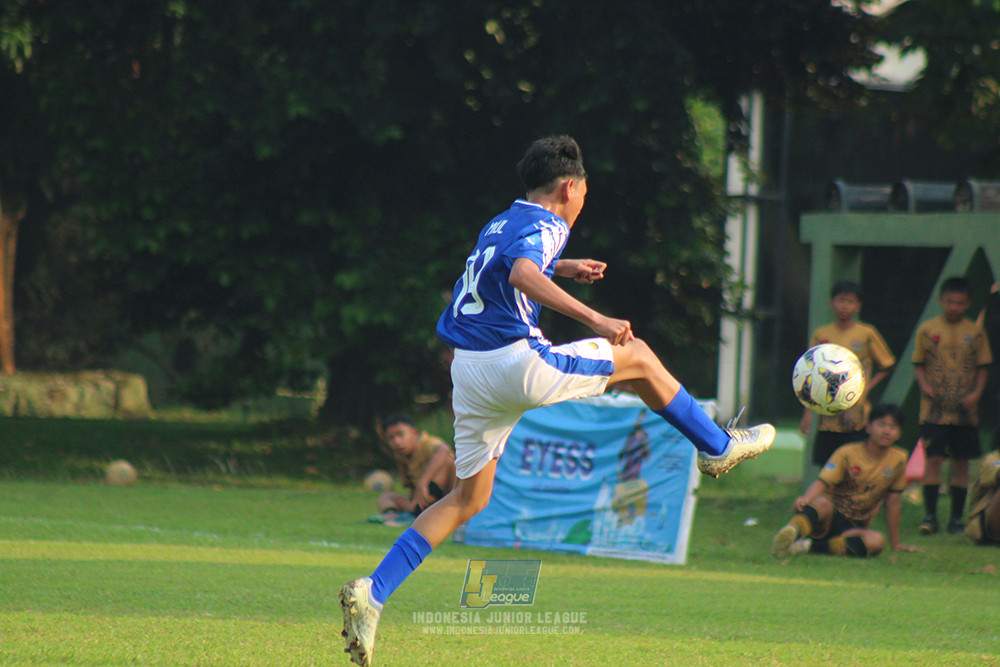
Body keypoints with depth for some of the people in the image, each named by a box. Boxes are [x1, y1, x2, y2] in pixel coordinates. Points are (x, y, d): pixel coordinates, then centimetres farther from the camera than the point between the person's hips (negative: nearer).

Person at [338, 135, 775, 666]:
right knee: (637, 356, 11)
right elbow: (523, 276, -28)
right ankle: (717, 447, 23)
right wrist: (594, 319, -34)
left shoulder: (500, 224, 21)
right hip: (515, 360, -8)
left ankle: (372, 593, -1)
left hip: (467, 367, 8)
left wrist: (562, 269, 47)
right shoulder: (545, 224, -6)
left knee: (469, 498, 13)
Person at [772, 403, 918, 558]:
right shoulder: (847, 453, -4)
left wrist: (895, 544, 11)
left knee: (876, 542, -33)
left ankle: (811, 546, -41)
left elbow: (893, 502, 8)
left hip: (853, 527, 3)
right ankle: (794, 530, -72)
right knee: (822, 504, -39)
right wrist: (806, 499, -40)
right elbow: (823, 482, -17)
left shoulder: (898, 459, 3)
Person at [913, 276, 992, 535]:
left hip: (964, 410, 1)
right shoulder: (927, 330, 2)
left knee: (961, 462, 5)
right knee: (934, 458, -8)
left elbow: (982, 368, 8)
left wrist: (976, 393, -7)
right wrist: (925, 386, -11)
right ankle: (930, 515, -1)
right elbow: (918, 364, 7)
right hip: (935, 409, -1)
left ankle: (957, 517, 12)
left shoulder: (975, 332, 4)